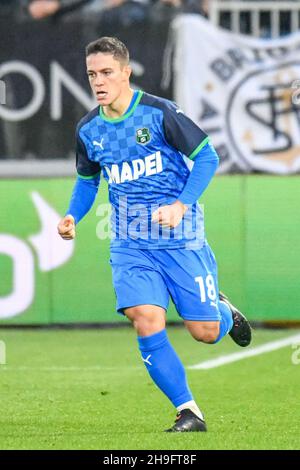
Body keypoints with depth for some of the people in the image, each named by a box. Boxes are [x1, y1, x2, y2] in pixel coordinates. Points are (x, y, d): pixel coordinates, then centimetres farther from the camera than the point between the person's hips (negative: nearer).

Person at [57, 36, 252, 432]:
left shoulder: (159, 113, -12)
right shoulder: (88, 129, 3)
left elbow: (206, 157, -8)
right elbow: (87, 180, 20)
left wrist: (181, 205, -21)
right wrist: (73, 216, 1)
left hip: (182, 240, -3)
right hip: (130, 244, 3)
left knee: (205, 332, -2)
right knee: (147, 322, -17)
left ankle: (223, 311, 36)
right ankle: (189, 412, -7)